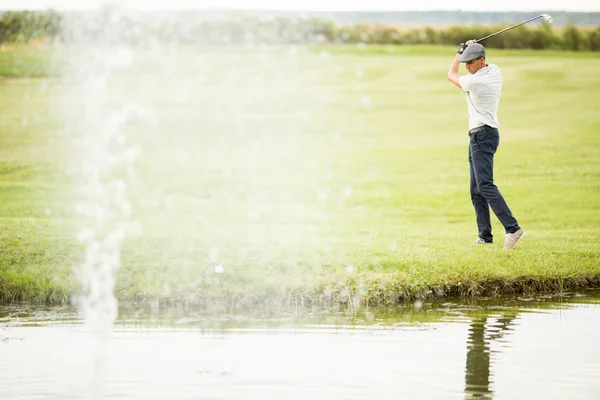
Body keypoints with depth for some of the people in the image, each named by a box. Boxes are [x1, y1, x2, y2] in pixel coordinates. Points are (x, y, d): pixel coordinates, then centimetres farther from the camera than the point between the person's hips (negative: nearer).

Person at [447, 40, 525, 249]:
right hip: (478, 137, 10)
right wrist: (466, 51, 24)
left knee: (485, 185, -20)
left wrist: (460, 51, 14)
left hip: (483, 135, -10)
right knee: (476, 190, 10)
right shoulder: (495, 71, 9)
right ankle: (485, 236, 10)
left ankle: (512, 228, -29)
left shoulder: (476, 81, -17)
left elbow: (451, 75, 2)